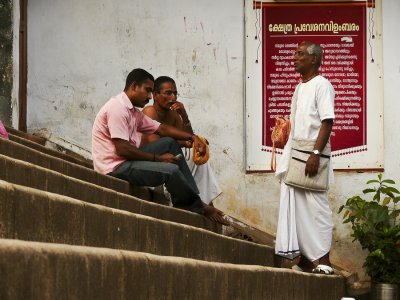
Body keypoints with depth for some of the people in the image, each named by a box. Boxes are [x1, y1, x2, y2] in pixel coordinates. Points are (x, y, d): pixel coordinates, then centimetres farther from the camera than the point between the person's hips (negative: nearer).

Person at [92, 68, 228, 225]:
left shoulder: (133, 111, 15)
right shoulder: (118, 108, -17)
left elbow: (161, 129, 18)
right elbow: (122, 149, -23)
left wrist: (192, 137, 4)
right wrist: (158, 158, -16)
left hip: (127, 160, 11)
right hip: (115, 167, -11)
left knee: (170, 143, 12)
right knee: (171, 170, -22)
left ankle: (183, 202, 3)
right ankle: (198, 207, 3)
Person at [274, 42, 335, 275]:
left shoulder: (321, 85, -8)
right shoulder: (300, 87, 18)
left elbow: (327, 122, -15)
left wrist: (316, 154, -23)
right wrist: (287, 157, 15)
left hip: (310, 157, -9)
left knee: (316, 207, -7)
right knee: (295, 207, 7)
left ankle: (323, 259, -5)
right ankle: (305, 258, 11)